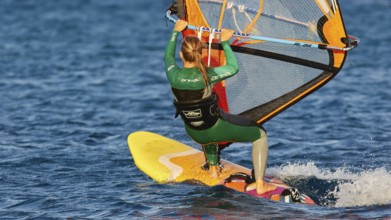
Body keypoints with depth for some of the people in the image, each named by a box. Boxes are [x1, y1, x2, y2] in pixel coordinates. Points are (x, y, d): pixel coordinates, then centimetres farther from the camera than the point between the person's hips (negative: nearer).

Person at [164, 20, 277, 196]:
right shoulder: (207, 75, -26)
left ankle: (213, 167, 39)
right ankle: (260, 184, 5)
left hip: (195, 134, 4)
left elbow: (168, 56, 6)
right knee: (260, 135, 15)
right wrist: (225, 43, -1)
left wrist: (176, 31, 17)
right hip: (218, 130, -4)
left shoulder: (174, 75, -18)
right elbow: (233, 67, -8)